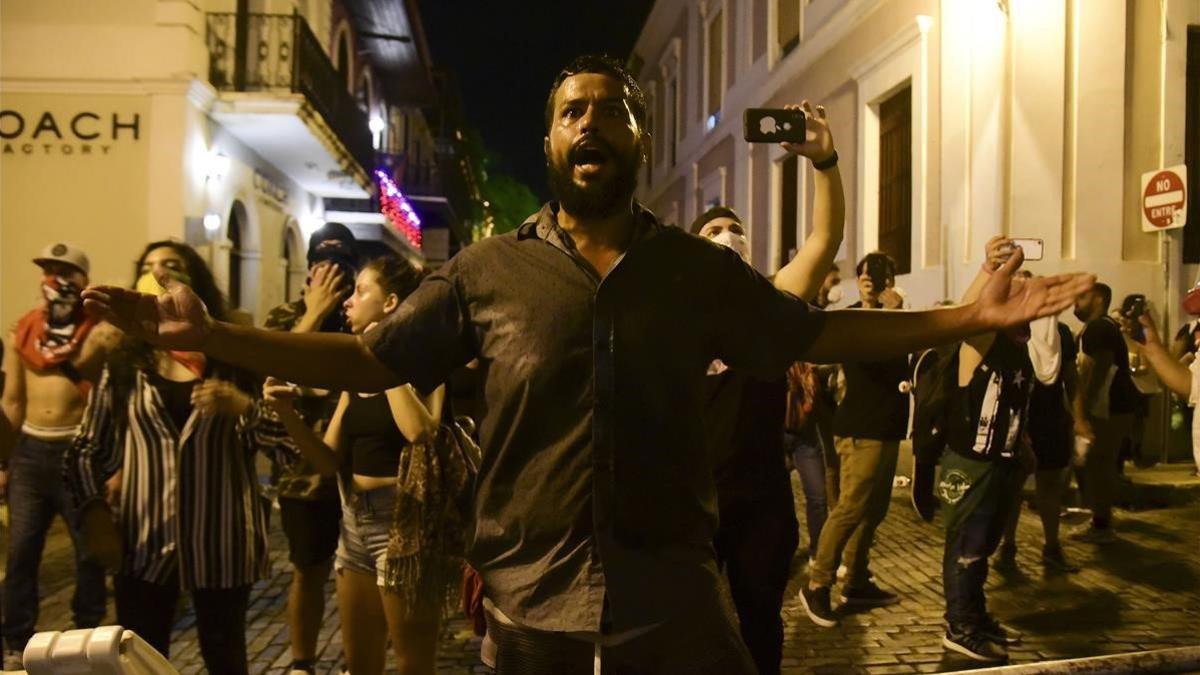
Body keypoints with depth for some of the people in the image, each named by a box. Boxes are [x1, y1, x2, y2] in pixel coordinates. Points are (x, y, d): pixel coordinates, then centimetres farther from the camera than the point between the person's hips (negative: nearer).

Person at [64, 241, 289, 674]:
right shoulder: (120, 363, 5)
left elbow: (282, 437, -2)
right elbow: (85, 450, 6)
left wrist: (243, 406, -19)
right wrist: (95, 516, -7)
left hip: (222, 541, 0)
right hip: (141, 543, 1)